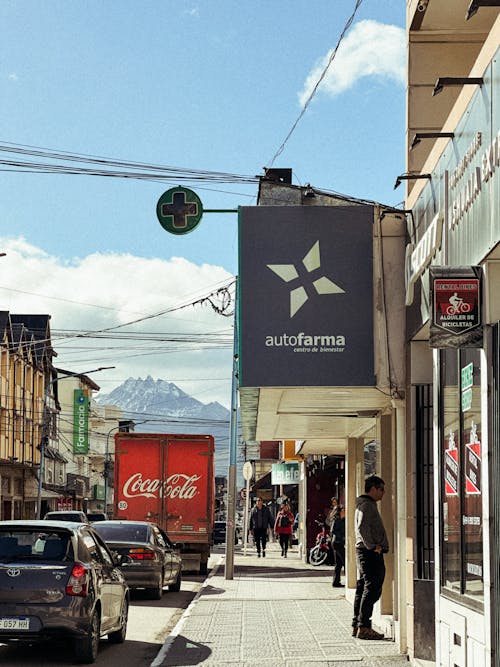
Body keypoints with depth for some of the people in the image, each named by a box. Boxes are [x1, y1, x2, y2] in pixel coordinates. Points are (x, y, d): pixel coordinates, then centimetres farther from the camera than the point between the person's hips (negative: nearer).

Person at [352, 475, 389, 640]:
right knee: (372, 589, -11)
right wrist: (373, 546, -19)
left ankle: (357, 626, 15)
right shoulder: (367, 505, -11)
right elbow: (362, 528, -22)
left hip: (365, 552, 11)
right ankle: (364, 627, -12)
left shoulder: (364, 505, 22)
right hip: (371, 553, -11)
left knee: (363, 589, 12)